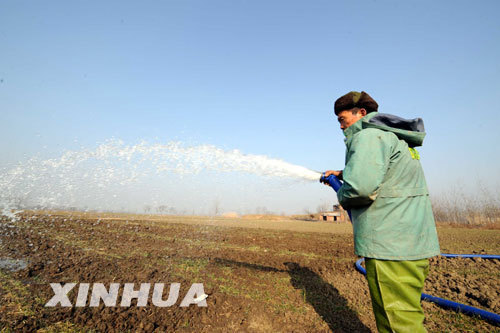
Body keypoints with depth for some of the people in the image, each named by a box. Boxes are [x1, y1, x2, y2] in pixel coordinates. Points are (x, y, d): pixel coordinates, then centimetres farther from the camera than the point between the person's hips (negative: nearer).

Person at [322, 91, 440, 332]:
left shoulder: (368, 136, -14)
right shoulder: (391, 135, 17)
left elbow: (361, 187, -29)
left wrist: (343, 197, -8)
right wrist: (342, 173, 30)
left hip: (391, 245, -11)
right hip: (413, 241, 11)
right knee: (407, 312, 21)